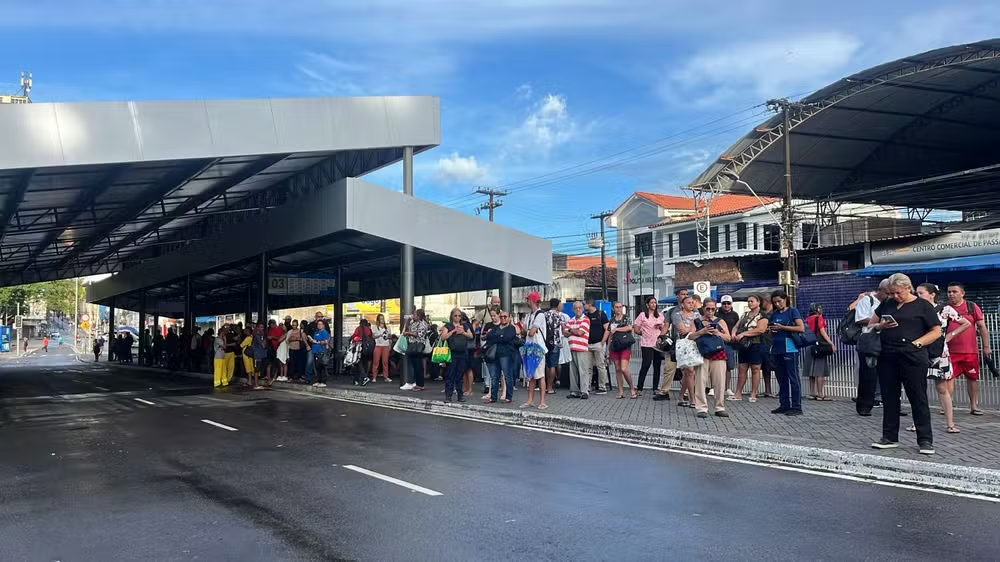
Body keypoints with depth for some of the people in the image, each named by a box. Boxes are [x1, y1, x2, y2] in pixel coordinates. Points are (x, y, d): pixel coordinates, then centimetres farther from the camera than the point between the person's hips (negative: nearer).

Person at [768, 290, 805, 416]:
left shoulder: (793, 311, -1)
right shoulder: (774, 314, 16)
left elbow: (801, 328, -12)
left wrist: (782, 327, -16)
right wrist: (770, 329, -2)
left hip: (790, 349, -6)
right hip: (777, 349, 6)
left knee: (793, 378, -4)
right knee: (781, 379, 10)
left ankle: (796, 407, -3)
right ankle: (784, 405, 16)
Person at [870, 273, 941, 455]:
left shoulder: (923, 305, 1)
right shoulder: (886, 305, 14)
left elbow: (936, 331, 0)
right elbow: (871, 324, 21)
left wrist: (917, 343, -12)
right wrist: (881, 326, -2)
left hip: (912, 357, -5)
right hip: (887, 358, 5)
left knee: (918, 399, -1)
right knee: (889, 398, 9)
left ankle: (925, 440, 6)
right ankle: (890, 437, 17)